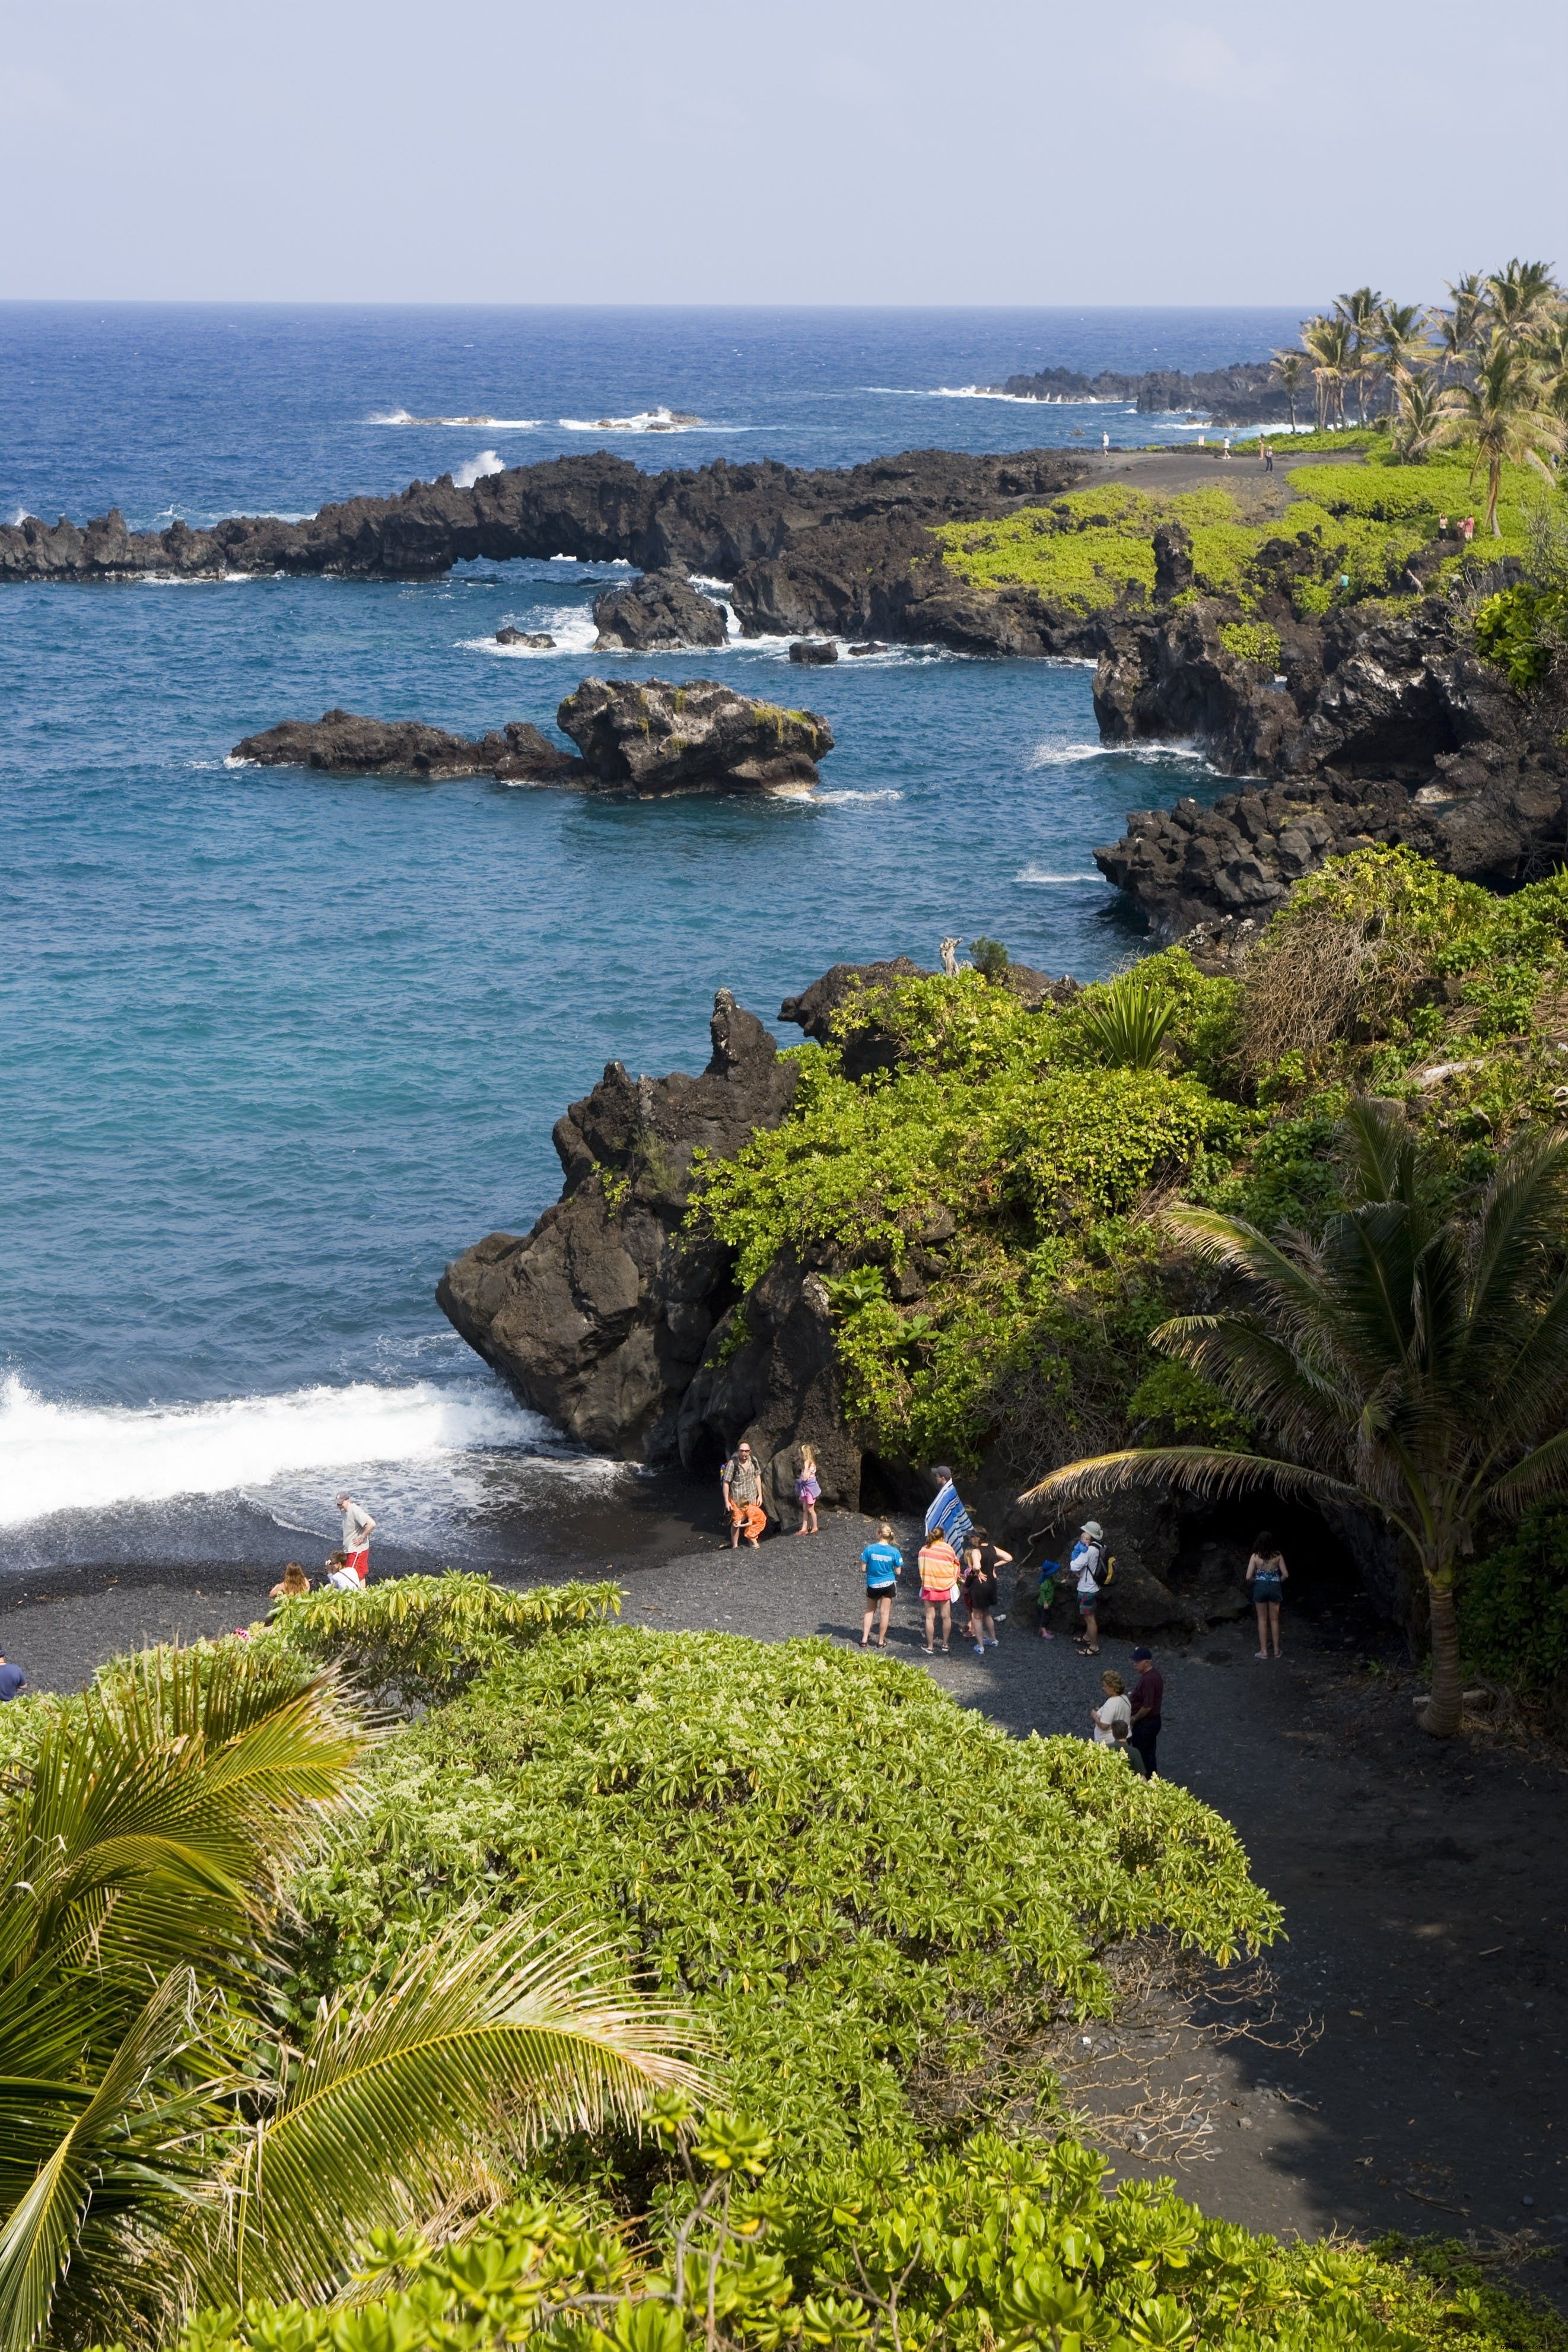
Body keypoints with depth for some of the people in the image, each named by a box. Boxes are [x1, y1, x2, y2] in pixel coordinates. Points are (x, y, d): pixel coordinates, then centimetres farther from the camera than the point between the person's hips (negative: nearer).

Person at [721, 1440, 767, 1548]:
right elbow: (726, 1483, -15)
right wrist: (727, 1501, -15)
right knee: (736, 1522, -4)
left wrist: (760, 1495, 7)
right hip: (737, 1499, -5)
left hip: (752, 1498, 5)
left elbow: (757, 1477, 9)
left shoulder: (753, 1461, -3)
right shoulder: (732, 1463, -19)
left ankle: (753, 1543, 29)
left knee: (752, 1522, 14)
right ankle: (734, 1547, 6)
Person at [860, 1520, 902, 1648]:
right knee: (885, 1613, 12)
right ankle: (881, 1641, 18)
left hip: (872, 1585, 0)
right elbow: (898, 1571, -6)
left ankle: (864, 1639, 16)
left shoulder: (870, 1549, -15)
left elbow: (863, 1568, -10)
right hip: (888, 1584, 0)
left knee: (870, 1611, 18)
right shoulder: (894, 1552, -13)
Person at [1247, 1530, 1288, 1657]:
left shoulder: (1255, 1557, -11)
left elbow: (1249, 1577, -13)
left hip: (1260, 1588, -1)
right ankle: (1276, 1650, 17)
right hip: (1275, 1588, 1)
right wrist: (1278, 1582, 12)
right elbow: (1285, 1575, -6)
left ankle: (1264, 1650, 11)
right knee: (1274, 1619, 12)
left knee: (1262, 1619, 10)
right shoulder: (1277, 1556, -8)